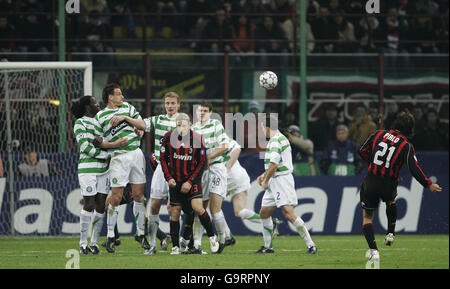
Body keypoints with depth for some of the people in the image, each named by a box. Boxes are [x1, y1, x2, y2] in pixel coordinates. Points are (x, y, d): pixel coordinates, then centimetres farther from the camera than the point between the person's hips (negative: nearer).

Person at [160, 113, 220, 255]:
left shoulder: (197, 139, -8)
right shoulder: (169, 138, -3)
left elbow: (202, 163, -4)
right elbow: (163, 159, 6)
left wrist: (190, 182, -11)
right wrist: (169, 178, -5)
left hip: (192, 179, -2)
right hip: (175, 181, 2)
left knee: (197, 207, -20)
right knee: (175, 212, 1)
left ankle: (212, 237, -1)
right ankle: (175, 247, 10)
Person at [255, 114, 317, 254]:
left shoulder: (275, 141, -15)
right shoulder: (281, 138, 18)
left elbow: (274, 165, -23)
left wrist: (266, 182, -11)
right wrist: (264, 175, 24)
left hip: (282, 180, -11)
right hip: (274, 183, 11)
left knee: (288, 213, -17)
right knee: (264, 212, 14)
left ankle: (310, 244, -17)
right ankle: (268, 246, 21)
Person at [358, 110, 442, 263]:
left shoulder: (379, 134, 1)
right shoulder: (406, 146, -8)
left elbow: (362, 151, 8)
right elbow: (414, 168, -13)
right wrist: (429, 185, -3)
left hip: (370, 182, 0)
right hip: (389, 185, 0)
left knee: (367, 216, 12)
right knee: (391, 201, 36)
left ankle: (373, 250, -3)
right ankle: (390, 234, 30)